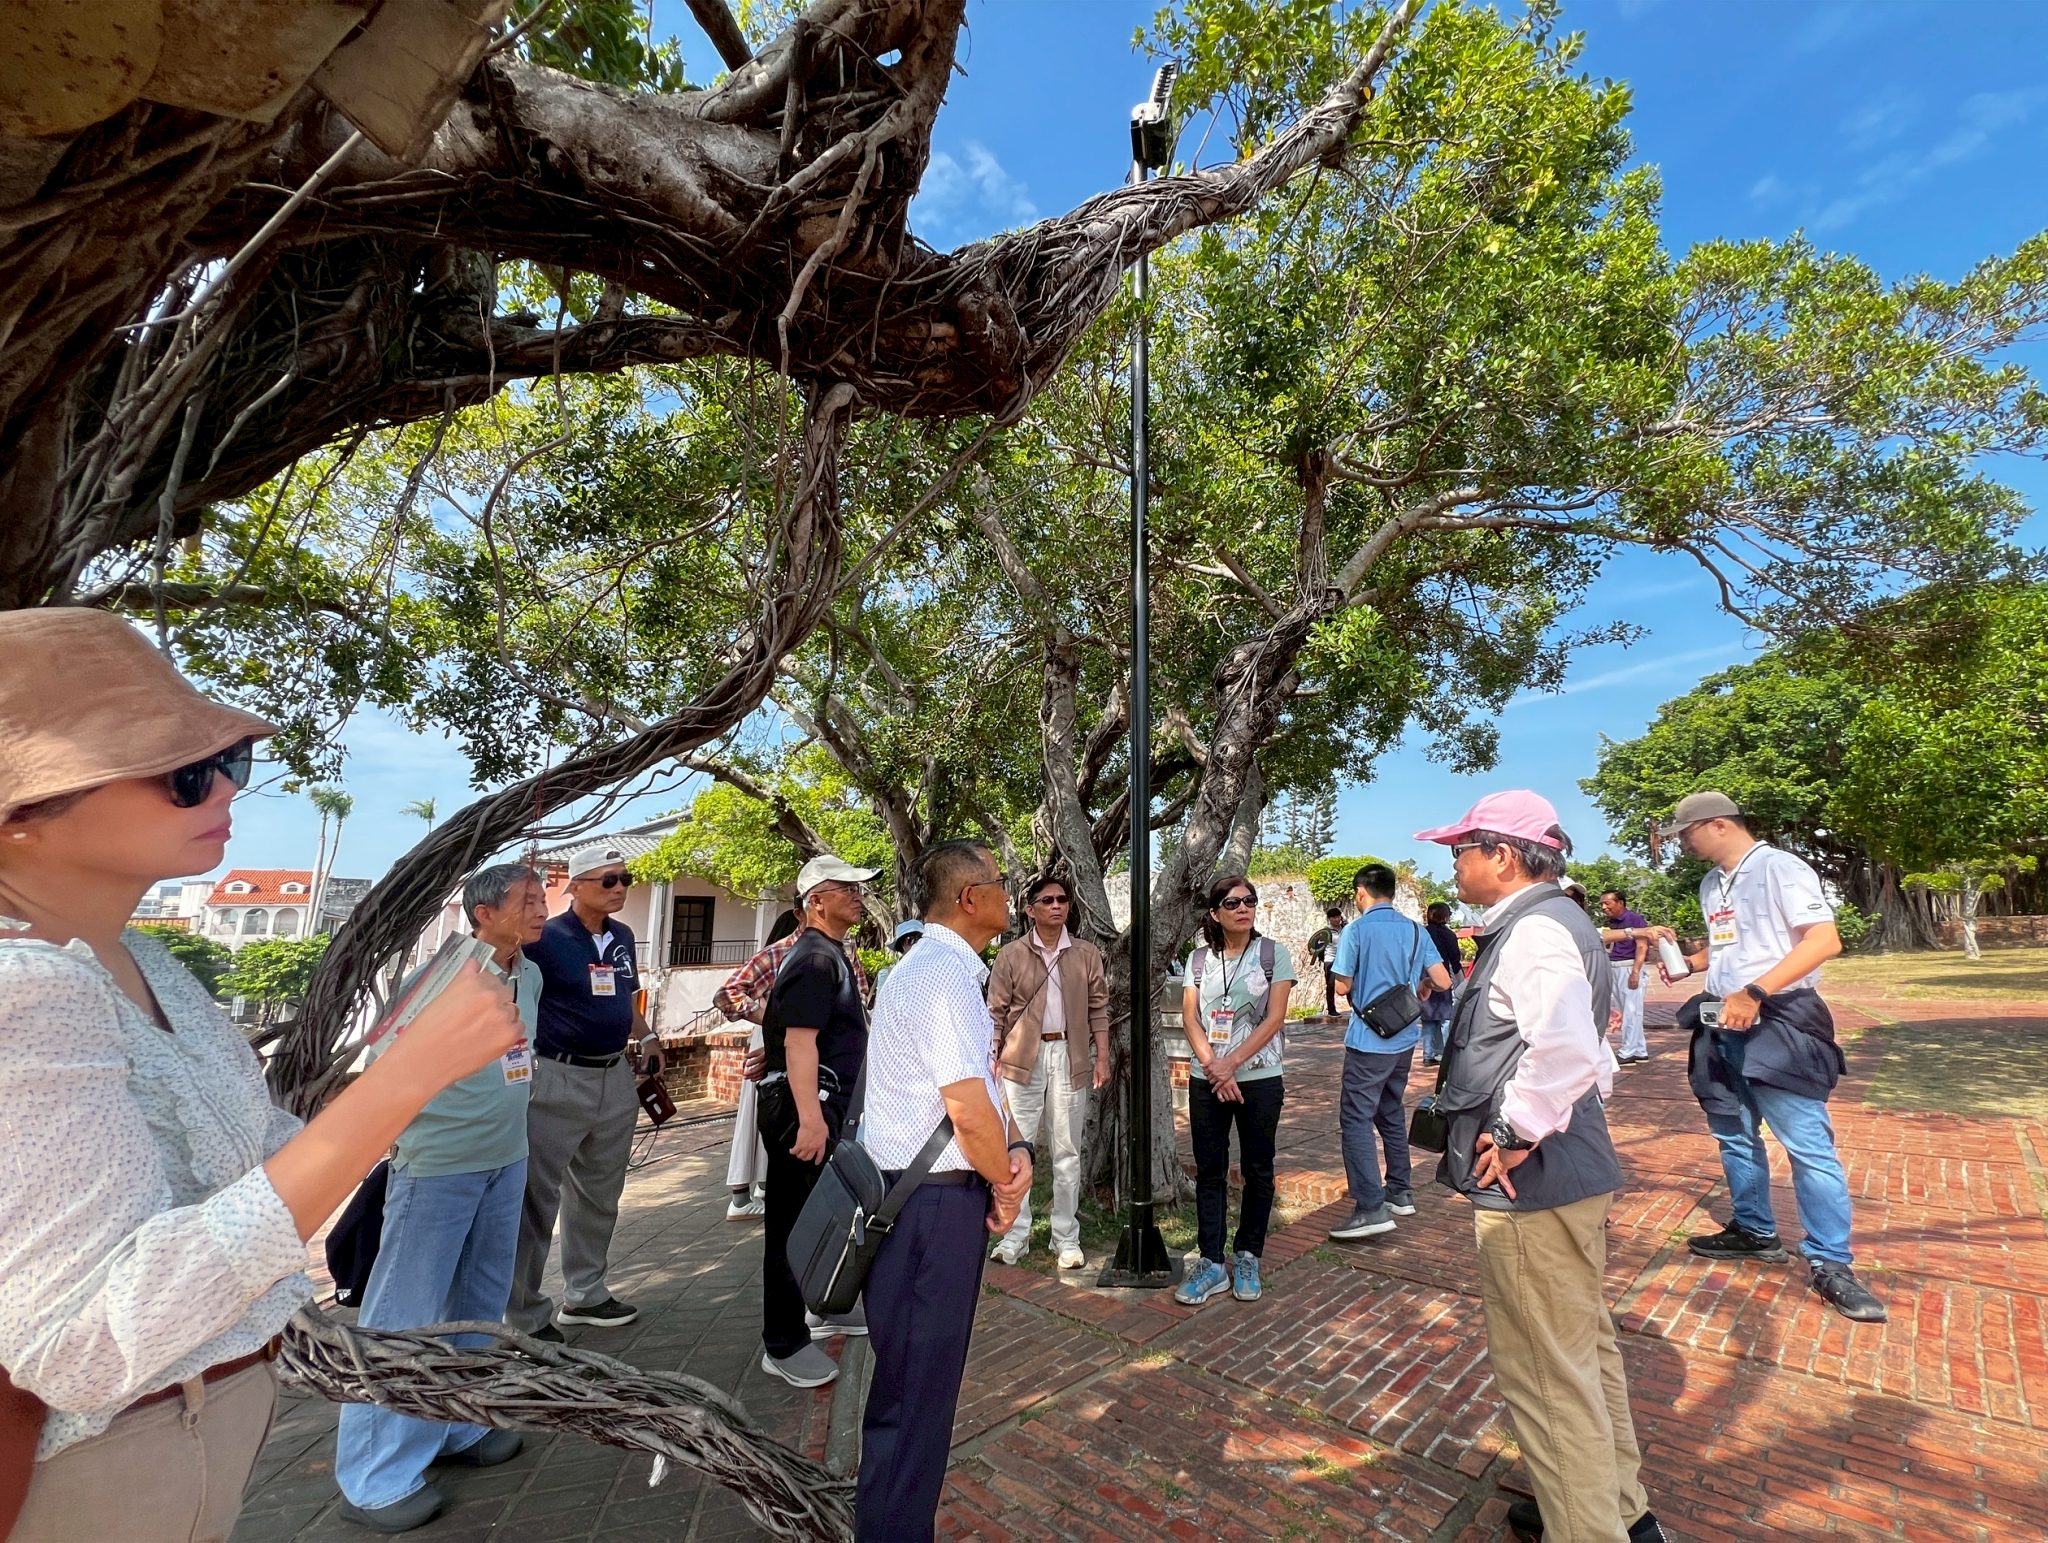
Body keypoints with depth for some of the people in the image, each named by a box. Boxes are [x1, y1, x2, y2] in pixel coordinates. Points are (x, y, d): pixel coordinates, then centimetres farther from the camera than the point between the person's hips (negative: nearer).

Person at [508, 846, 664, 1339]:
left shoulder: (623, 936, 6)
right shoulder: (545, 938, -14)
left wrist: (646, 1037, 10)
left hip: (615, 1078, 7)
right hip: (558, 1079, -7)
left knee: (600, 1195, 18)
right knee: (537, 1196, 4)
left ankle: (585, 1294, 34)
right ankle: (525, 1316, 19)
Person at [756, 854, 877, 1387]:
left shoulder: (832, 953, 14)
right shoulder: (813, 958, -18)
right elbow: (799, 1041, -26)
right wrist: (809, 1117, -31)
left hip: (828, 1103, 11)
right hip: (805, 1104, -10)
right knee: (794, 1221, 0)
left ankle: (823, 1306, 39)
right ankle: (783, 1344, 12)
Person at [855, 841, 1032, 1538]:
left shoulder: (950, 968, 12)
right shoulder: (942, 973, -21)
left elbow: (985, 1079, 12)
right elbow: (969, 1110, -24)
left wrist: (1017, 1150, -3)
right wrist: (1006, 1185, -7)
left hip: (931, 1195, 10)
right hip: (933, 1202, -10)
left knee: (919, 1376, 23)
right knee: (916, 1385, 4)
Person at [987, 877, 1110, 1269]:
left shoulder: (1087, 954, 4)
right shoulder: (1011, 955, 0)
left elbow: (1098, 1008, 6)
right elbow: (997, 1012, 1)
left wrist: (1102, 1056, 0)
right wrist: (992, 1059, -4)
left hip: (1069, 1056, 1)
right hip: (1023, 1056, -1)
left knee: (1067, 1150, 8)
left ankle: (1066, 1238, 20)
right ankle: (1015, 1234, 18)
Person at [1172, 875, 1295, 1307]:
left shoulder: (1273, 953, -3)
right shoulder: (1198, 958, 4)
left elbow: (1274, 1018, -9)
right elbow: (1190, 1018, -1)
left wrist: (1231, 1062, -15)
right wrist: (1213, 1067, -14)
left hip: (1260, 1078, -2)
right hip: (1206, 1078, 2)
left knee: (1257, 1170, 9)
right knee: (1209, 1171, 6)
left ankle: (1247, 1257, 26)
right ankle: (1212, 1263, 17)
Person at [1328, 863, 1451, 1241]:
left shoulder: (1356, 930, -11)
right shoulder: (1416, 931, 4)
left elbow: (1343, 986, -10)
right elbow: (1442, 982, 2)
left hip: (1369, 1040, -7)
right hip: (1404, 1038, 7)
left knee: (1356, 1119, -5)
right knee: (1391, 1112, 20)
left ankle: (1371, 1208, -11)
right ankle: (1400, 1192, 29)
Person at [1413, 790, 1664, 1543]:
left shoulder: (1534, 929, -20)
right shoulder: (1548, 920, 12)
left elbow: (1565, 1049, -36)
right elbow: (1589, 1051, 22)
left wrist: (1516, 1132, -24)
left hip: (1530, 1184, -11)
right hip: (1569, 1172, 11)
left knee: (1548, 1373, 3)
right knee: (1584, 1351, 25)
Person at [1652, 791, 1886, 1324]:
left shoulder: (1779, 868, -13)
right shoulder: (1711, 884, 11)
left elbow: (1825, 940, -21)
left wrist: (1754, 992, -26)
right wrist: (1685, 961, 5)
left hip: (1778, 1024, -8)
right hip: (1723, 1026, 8)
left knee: (1808, 1144, -4)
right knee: (1735, 1135, 16)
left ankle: (1831, 1263, 8)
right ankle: (1754, 1231, 31)